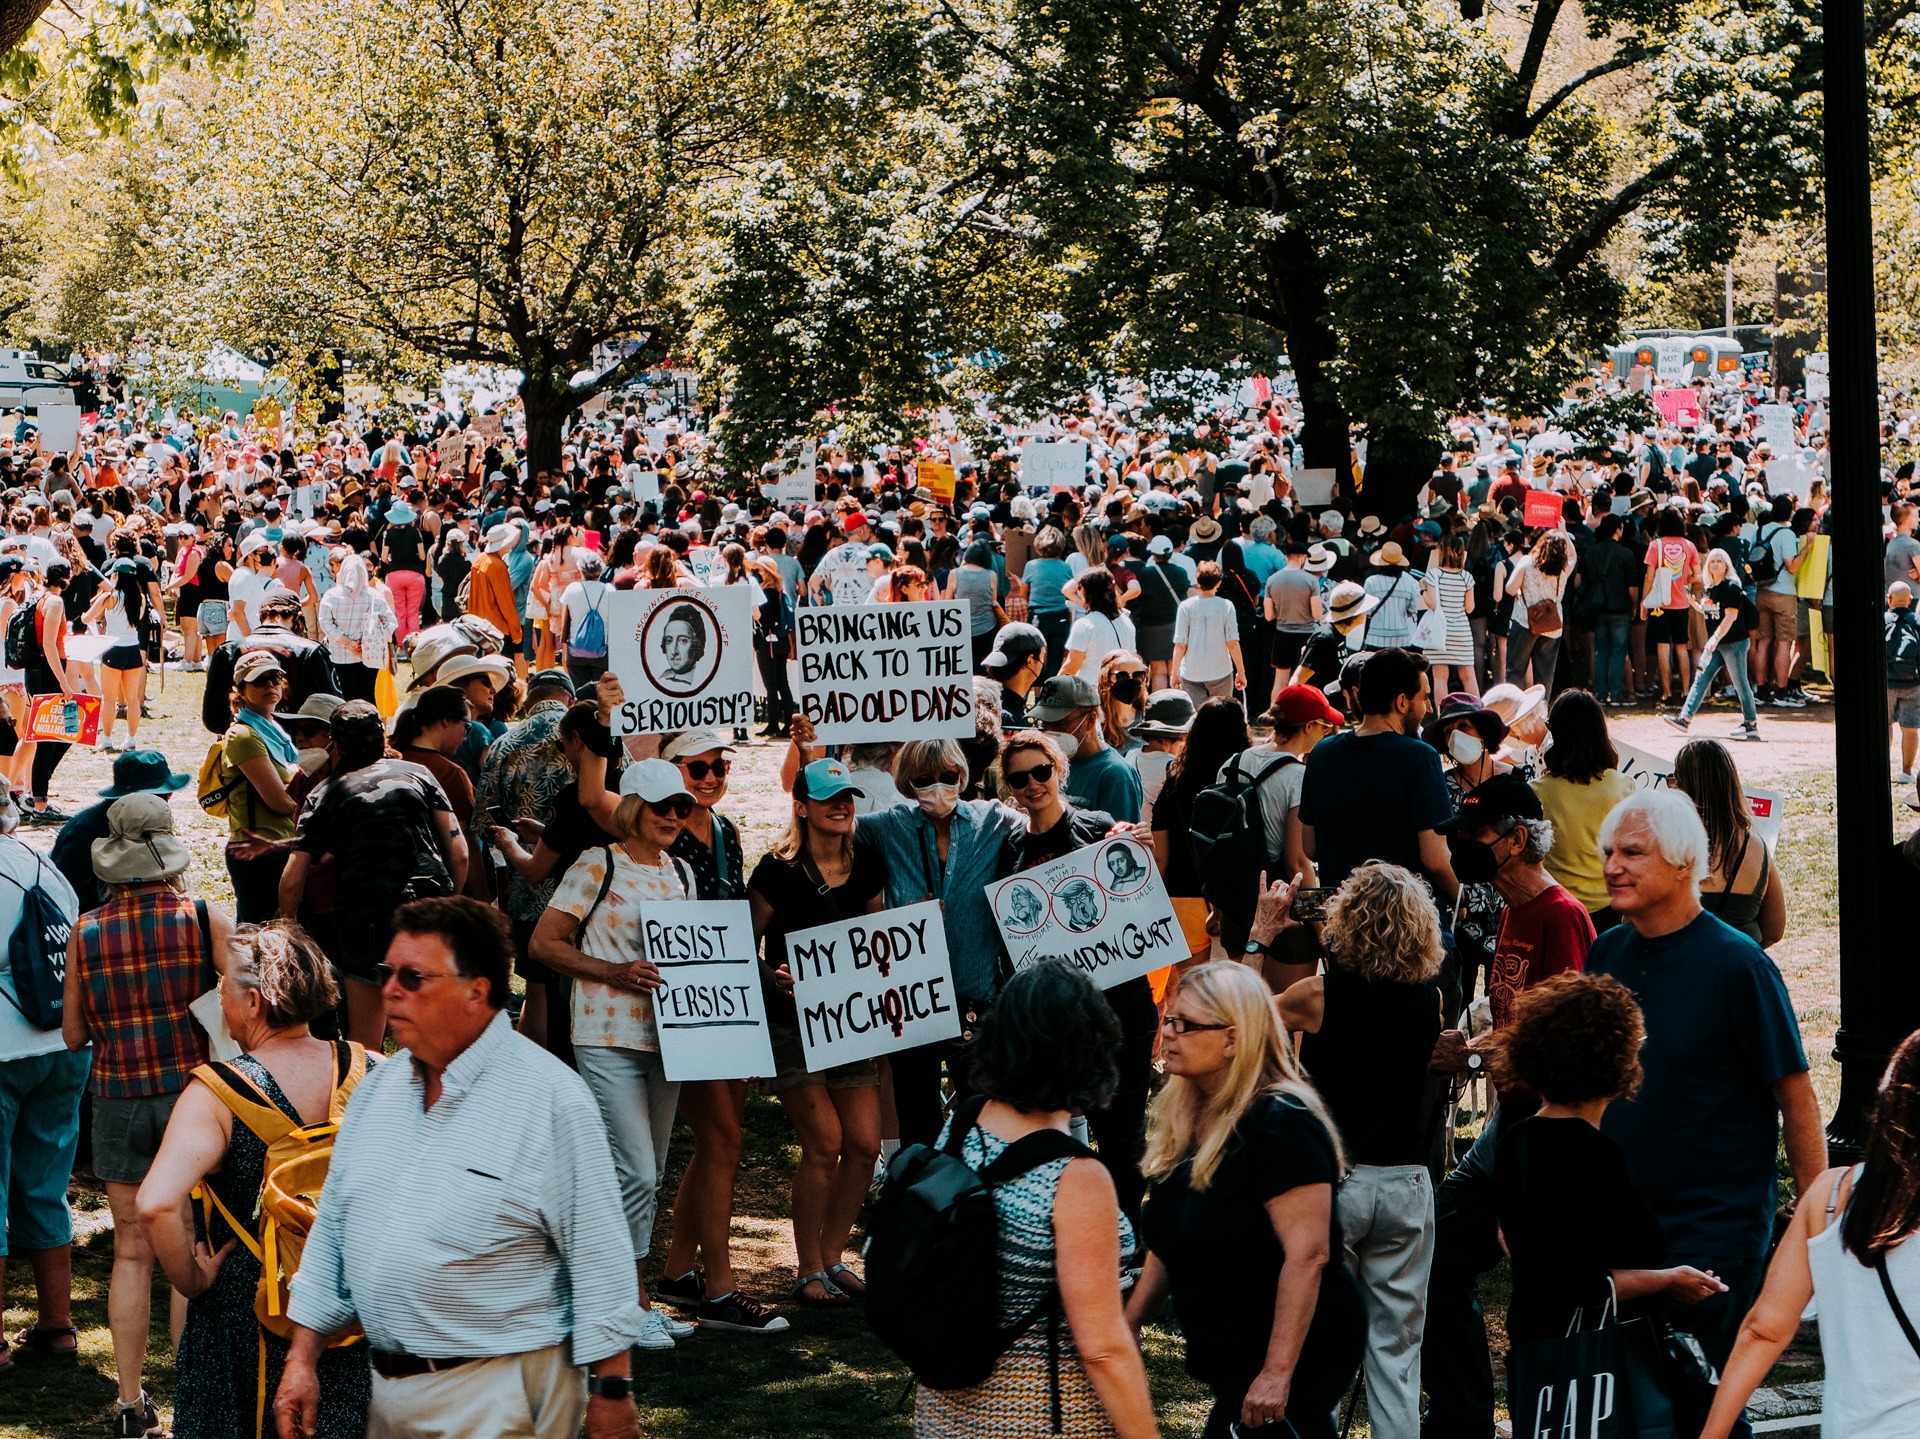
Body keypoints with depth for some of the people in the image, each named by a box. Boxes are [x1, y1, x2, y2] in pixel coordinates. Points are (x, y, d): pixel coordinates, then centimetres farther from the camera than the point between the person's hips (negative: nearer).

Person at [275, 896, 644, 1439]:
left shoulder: (551, 1098, -13)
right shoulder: (376, 1089, 7)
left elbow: (599, 1258, -12)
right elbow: (332, 1228, 14)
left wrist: (610, 1394, -12)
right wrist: (301, 1359, 11)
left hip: (498, 1395, -6)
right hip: (386, 1388, 7)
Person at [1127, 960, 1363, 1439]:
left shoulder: (1279, 1123, -19)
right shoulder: (1182, 1121, 7)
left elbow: (1308, 1254, -25)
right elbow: (1170, 1244, 17)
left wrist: (1278, 1373, -28)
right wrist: (1126, 1324, 8)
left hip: (1295, 1357, -9)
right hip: (1228, 1359, 9)